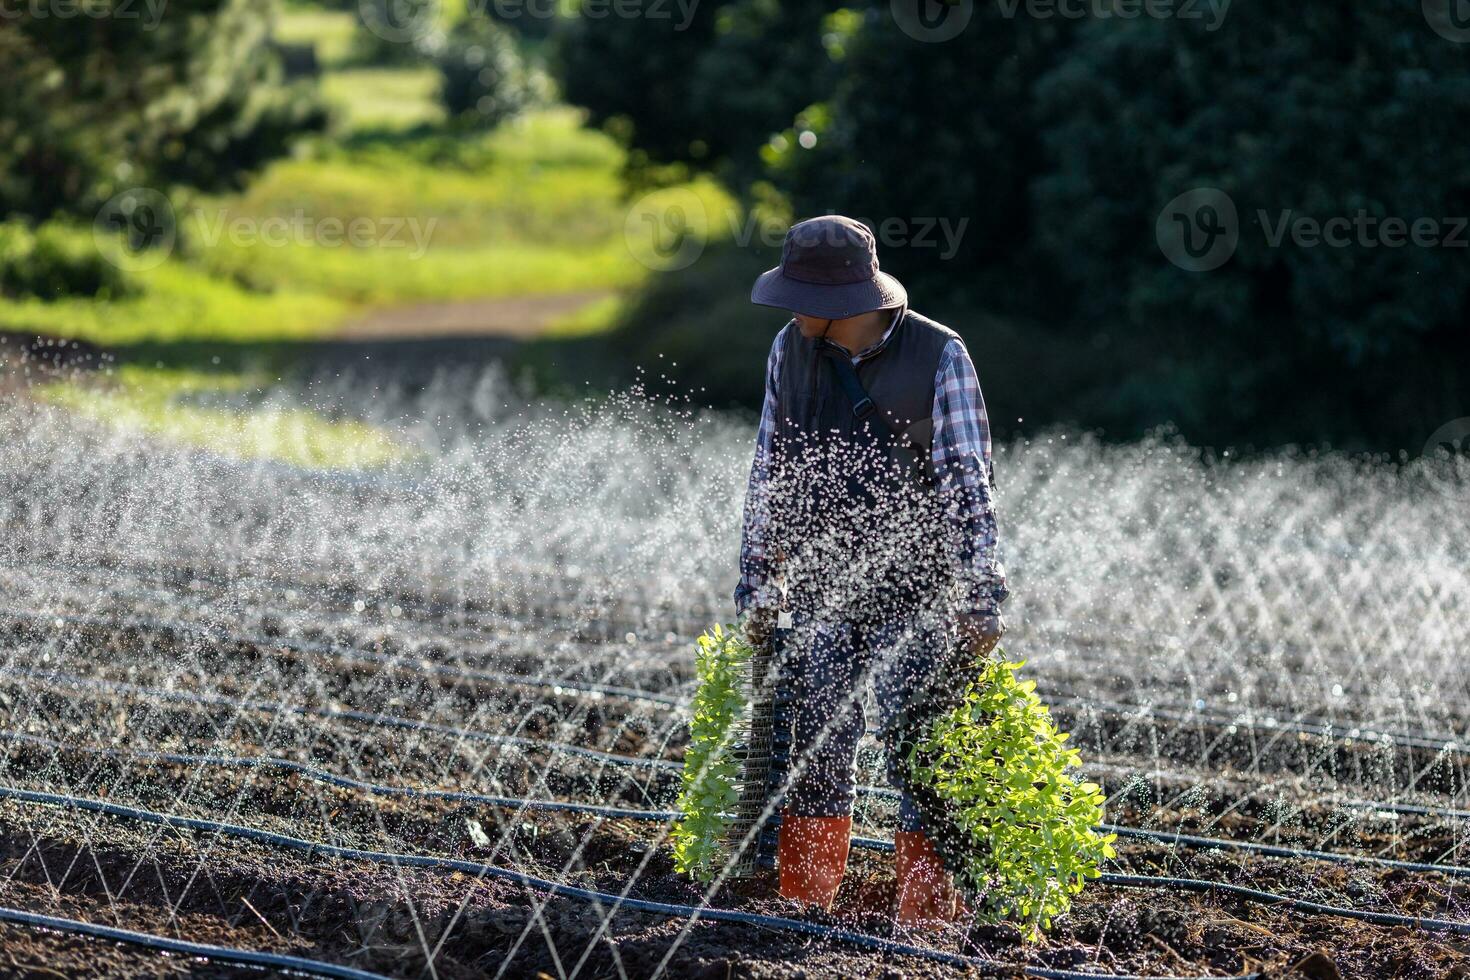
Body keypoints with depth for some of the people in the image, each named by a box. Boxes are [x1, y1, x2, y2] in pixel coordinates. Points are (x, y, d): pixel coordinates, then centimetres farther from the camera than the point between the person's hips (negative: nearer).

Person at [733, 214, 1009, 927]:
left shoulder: (937, 355, -11)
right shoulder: (790, 350, 3)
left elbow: (968, 483, -11)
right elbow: (769, 475, 11)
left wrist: (981, 600, -14)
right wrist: (758, 588, 10)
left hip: (915, 591, -4)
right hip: (820, 588, 4)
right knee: (817, 743, 4)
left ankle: (928, 907, 1)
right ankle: (803, 902, 11)